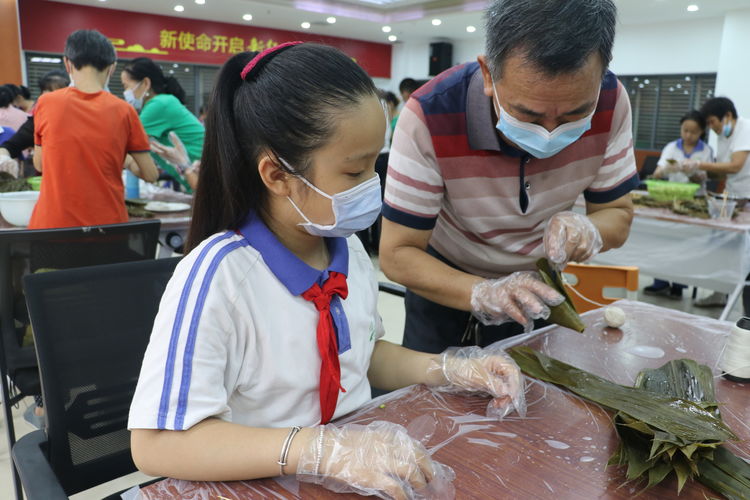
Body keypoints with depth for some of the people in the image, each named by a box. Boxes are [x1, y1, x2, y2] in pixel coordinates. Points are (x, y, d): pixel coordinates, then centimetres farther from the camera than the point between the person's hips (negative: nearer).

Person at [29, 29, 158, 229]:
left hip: (53, 222, 1)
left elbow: (39, 164, 9)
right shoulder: (124, 111, -6)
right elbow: (150, 174, -1)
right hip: (108, 222, 0)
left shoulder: (46, 103, -4)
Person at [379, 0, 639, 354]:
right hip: (447, 284, -2)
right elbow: (397, 254, -27)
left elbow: (617, 215, -10)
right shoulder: (430, 116, -33)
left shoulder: (610, 102, -22)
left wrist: (587, 231, -33)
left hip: (539, 281, 3)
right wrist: (481, 293, -44)